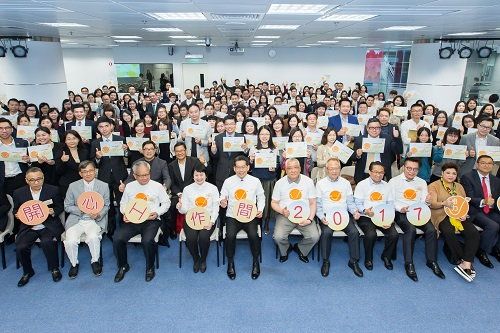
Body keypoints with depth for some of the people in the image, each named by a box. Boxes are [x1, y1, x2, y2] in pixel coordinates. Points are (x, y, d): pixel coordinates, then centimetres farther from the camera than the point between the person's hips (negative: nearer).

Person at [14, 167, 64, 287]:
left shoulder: (53, 190, -1)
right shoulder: (19, 193, 4)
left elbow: (60, 207, 8)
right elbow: (15, 211, 17)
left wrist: (53, 212, -14)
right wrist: (17, 215, -6)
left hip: (48, 226, -2)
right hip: (28, 227, 3)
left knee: (47, 242, -30)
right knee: (20, 247, -21)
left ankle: (54, 269, -3)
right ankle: (27, 272, 10)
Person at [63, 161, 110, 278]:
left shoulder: (104, 186, 3)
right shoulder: (73, 186, 4)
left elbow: (106, 206, 7)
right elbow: (67, 207, 6)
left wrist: (98, 214, -14)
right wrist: (80, 209, -13)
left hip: (95, 220, -1)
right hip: (76, 220, 1)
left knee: (93, 238, -30)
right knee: (70, 241, -23)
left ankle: (95, 261, 1)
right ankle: (74, 263, 9)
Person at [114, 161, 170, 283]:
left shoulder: (157, 186, 4)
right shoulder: (129, 186, 12)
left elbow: (166, 203, 8)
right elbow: (123, 204, 19)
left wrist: (157, 213, -8)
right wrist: (125, 213, -2)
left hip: (151, 220, -3)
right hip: (132, 220, 3)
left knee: (147, 241, -31)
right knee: (117, 240, -20)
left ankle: (150, 267, -2)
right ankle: (123, 266, 8)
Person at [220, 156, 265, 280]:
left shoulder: (255, 181, 5)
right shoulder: (228, 181, 4)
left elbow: (261, 197, 14)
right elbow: (222, 197, 9)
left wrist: (260, 209, -1)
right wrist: (222, 202, -14)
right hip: (232, 216, 0)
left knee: (253, 235, -27)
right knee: (230, 236, -27)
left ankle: (256, 262, 1)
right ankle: (230, 262, 0)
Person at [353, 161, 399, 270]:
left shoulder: (386, 186, 13)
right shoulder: (362, 185, 1)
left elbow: (391, 205, 10)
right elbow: (357, 204, -4)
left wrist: (389, 219, -7)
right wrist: (365, 211, -27)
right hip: (366, 217, -4)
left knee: (394, 234, -20)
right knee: (371, 234, -31)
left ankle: (386, 256, 11)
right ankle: (368, 259, -1)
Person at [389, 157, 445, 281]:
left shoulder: (422, 182, 18)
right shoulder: (394, 181, 5)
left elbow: (423, 202, 10)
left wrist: (427, 201, -14)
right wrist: (401, 208, -19)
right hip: (401, 213, -4)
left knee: (431, 230, -24)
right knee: (411, 229, -32)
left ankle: (432, 261, -8)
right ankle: (409, 264, -24)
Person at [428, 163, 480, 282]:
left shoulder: (459, 186, 21)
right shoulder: (434, 186, 4)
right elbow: (432, 204, -7)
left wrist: (464, 213, -5)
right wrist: (444, 203, -27)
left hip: (459, 215, 5)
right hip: (442, 216, -4)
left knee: (474, 233, -24)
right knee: (449, 232, -34)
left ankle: (466, 264, -23)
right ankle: (464, 259, -15)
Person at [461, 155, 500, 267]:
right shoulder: (467, 177, -4)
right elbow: (469, 198, -12)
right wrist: (483, 202, -31)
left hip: (491, 212, 6)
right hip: (475, 211, -6)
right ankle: (481, 252, -7)